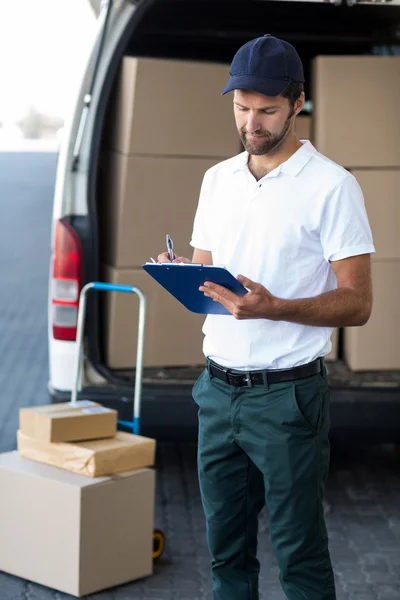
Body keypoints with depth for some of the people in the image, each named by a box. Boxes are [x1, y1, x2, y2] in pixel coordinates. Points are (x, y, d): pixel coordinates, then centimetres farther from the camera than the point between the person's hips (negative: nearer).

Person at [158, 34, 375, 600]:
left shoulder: (332, 186, -9)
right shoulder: (217, 178, 10)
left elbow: (357, 303, -11)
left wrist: (274, 308, -26)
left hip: (287, 394, -5)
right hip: (218, 387, 6)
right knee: (226, 551, 13)